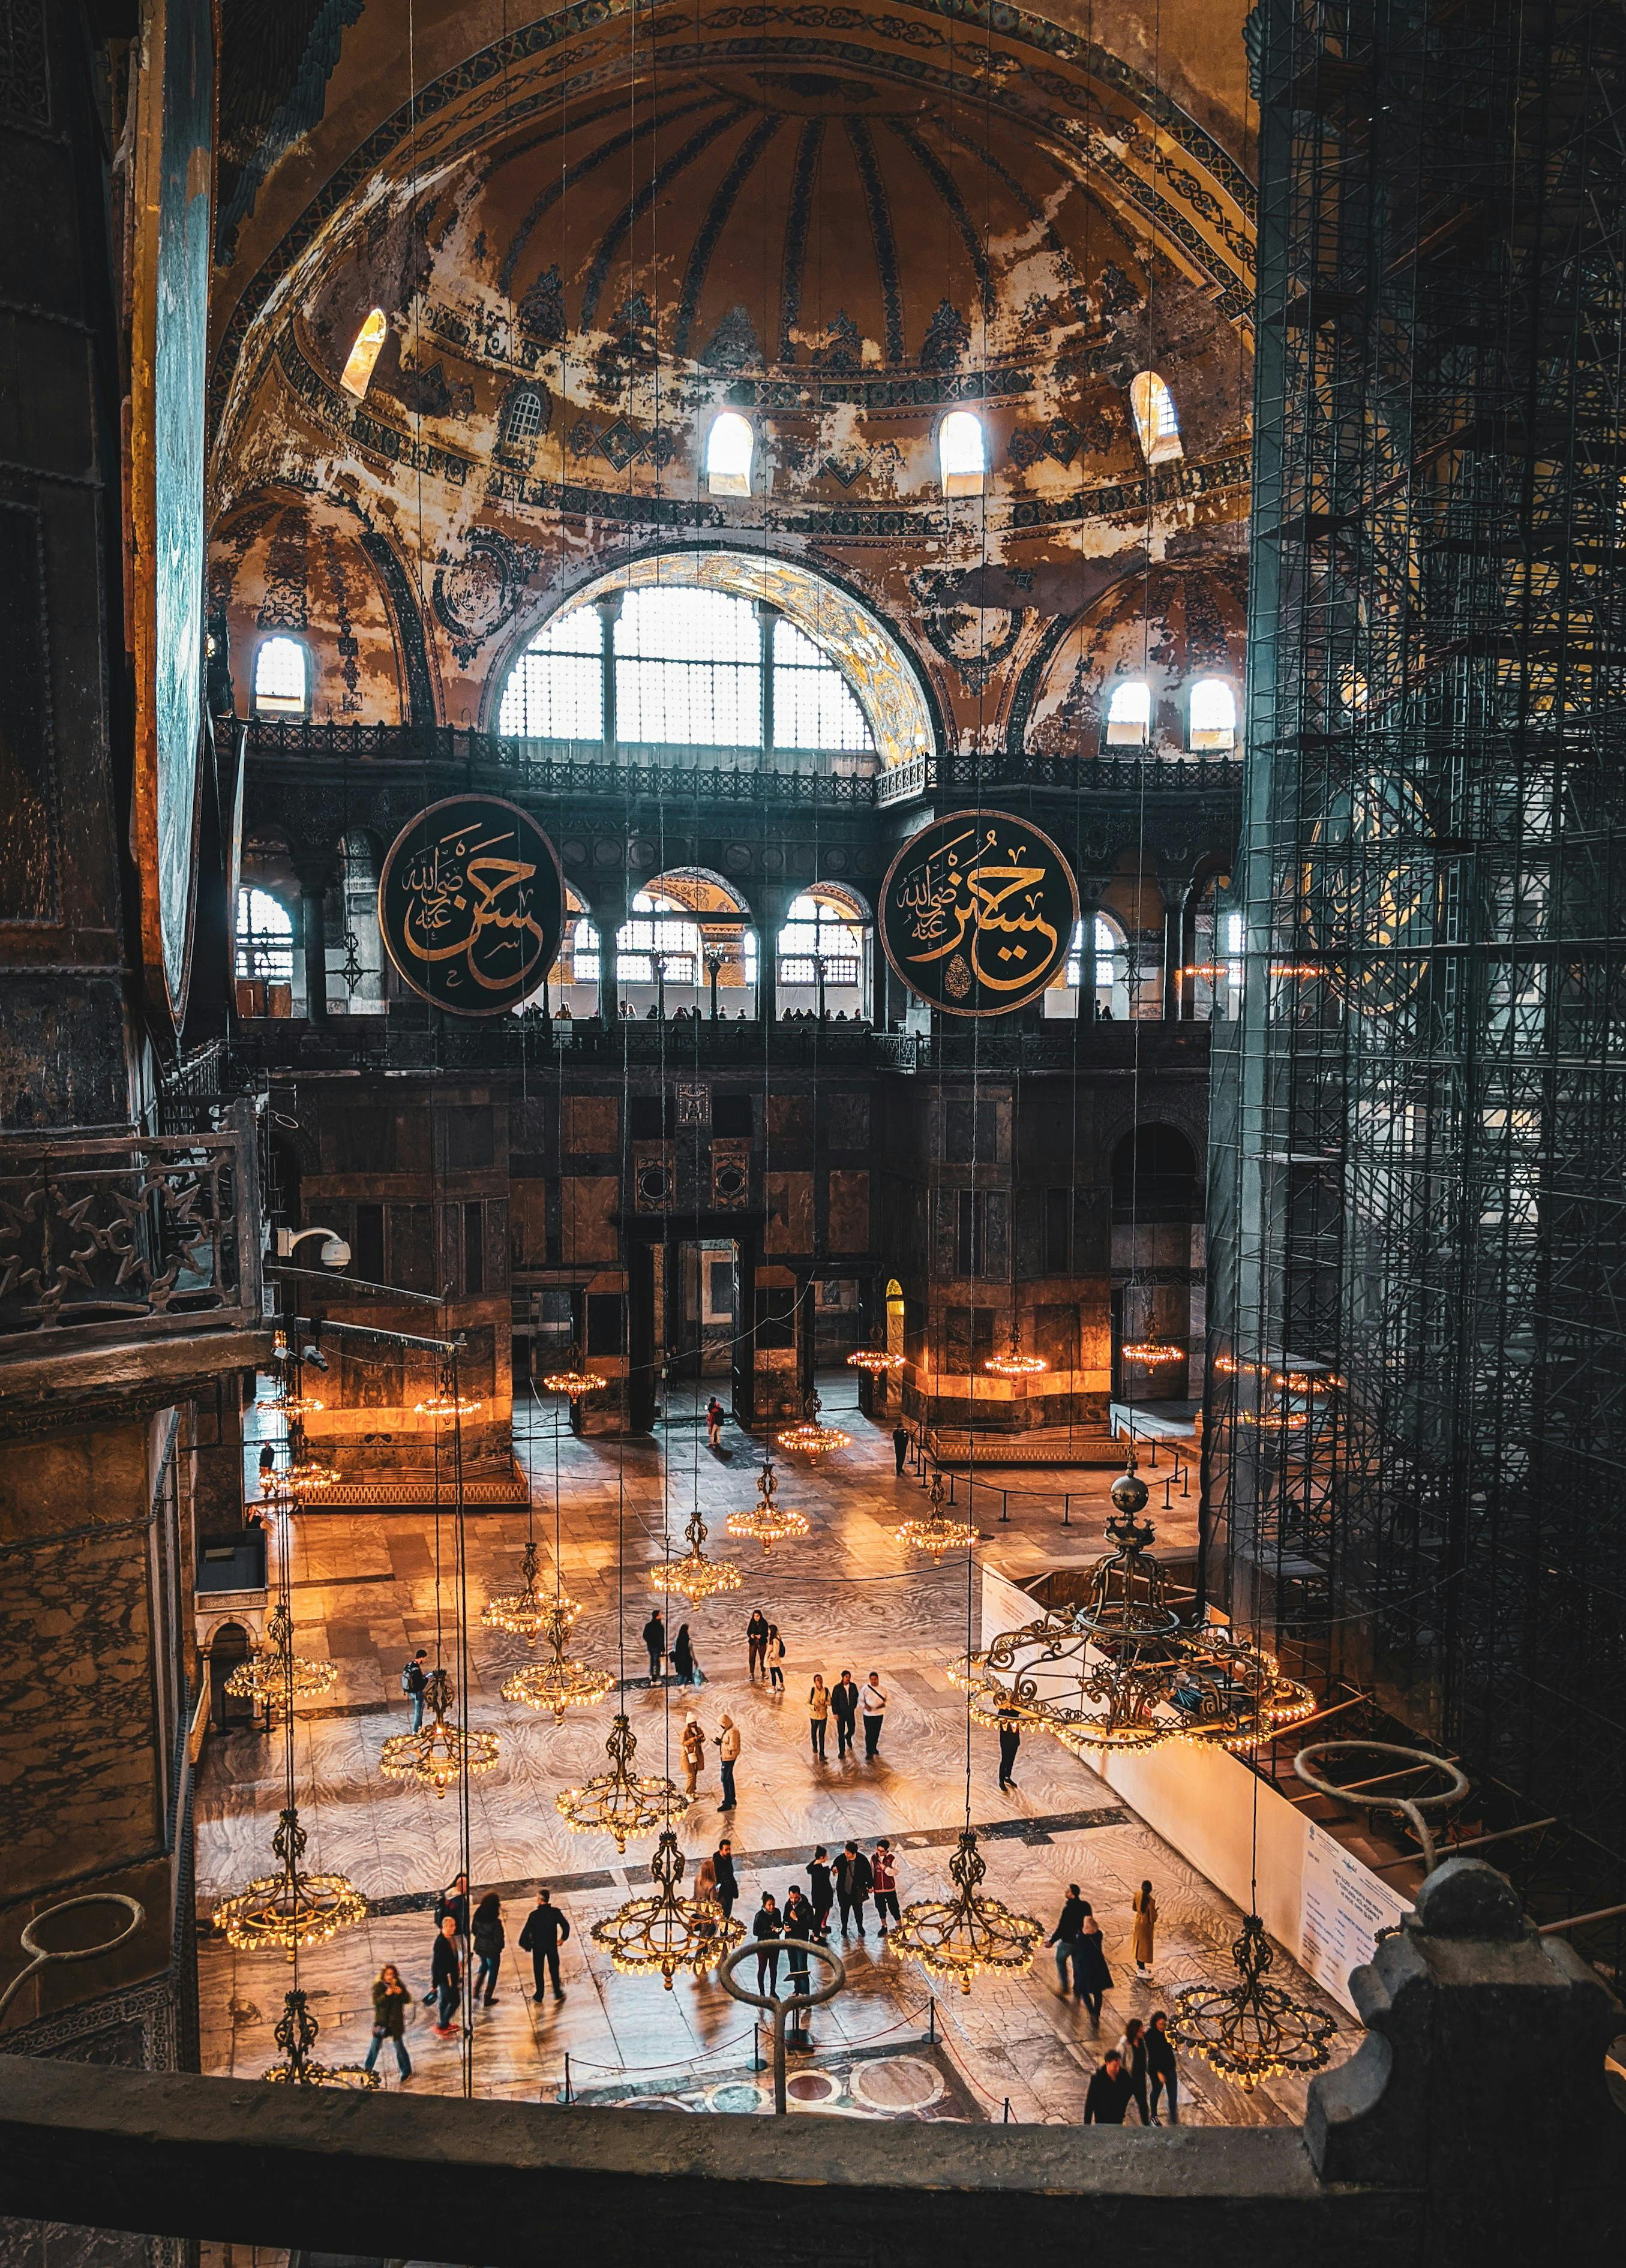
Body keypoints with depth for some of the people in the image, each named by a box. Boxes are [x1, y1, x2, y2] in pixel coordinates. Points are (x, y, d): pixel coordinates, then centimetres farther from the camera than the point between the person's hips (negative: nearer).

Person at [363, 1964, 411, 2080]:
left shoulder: (399, 1985, -2)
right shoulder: (378, 1986, -7)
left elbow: (407, 2000, -3)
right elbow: (376, 2002, -17)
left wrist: (401, 1993, -22)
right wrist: (386, 1994, -33)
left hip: (396, 2022, 0)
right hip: (382, 2021, 0)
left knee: (399, 2045, 3)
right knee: (375, 2046, 7)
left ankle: (406, 2071, 16)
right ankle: (367, 2069, 26)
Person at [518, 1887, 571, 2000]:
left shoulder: (534, 1914, -23)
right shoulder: (555, 1912, -15)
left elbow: (526, 1931, -20)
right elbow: (566, 1926, -7)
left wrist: (523, 1944, -2)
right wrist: (563, 1938, 12)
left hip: (538, 1946, -2)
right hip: (552, 1945, 2)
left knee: (538, 1971, 17)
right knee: (554, 1969, 20)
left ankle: (539, 1995, 26)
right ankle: (558, 1993, 27)